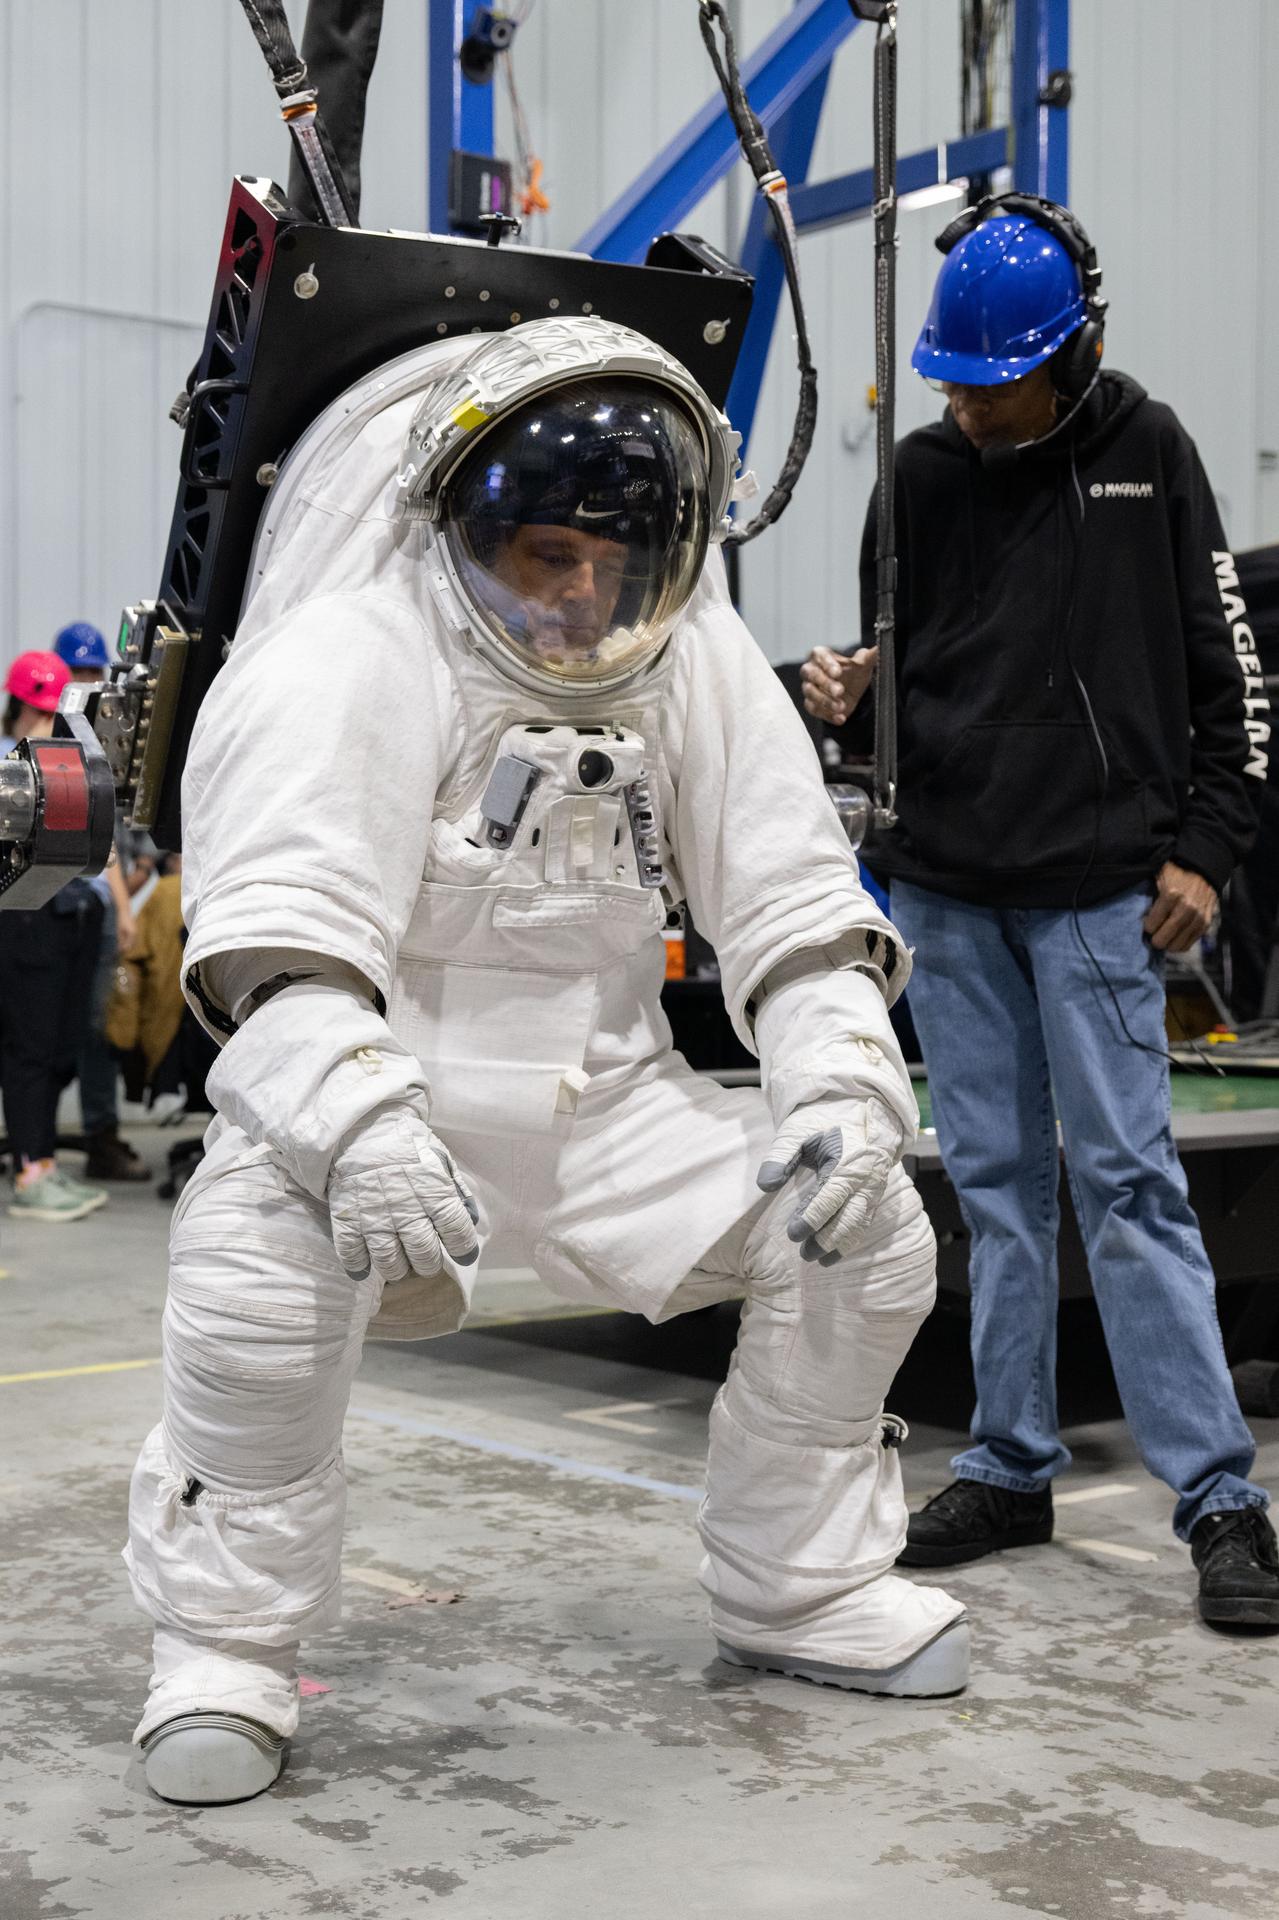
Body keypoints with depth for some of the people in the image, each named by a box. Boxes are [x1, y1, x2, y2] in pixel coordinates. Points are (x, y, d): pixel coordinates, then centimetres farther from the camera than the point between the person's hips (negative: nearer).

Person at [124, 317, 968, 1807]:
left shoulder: (703, 666, 1)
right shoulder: (355, 660, -16)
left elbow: (793, 908, 2)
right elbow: (280, 938, -28)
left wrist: (845, 1085, -15)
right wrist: (359, 1123, -45)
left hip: (602, 1097, 5)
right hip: (360, 1083, -5)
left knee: (870, 1234, -5)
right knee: (261, 1263, -34)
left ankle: (796, 1587, 16)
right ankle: (227, 1643, -9)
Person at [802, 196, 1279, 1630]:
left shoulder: (1148, 453, 3)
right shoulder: (923, 472, 9)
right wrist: (847, 693, -6)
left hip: (1096, 884, -3)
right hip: (944, 883, 4)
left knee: (1126, 1177, -7)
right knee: (994, 1179, 8)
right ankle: (1010, 1469, 19)